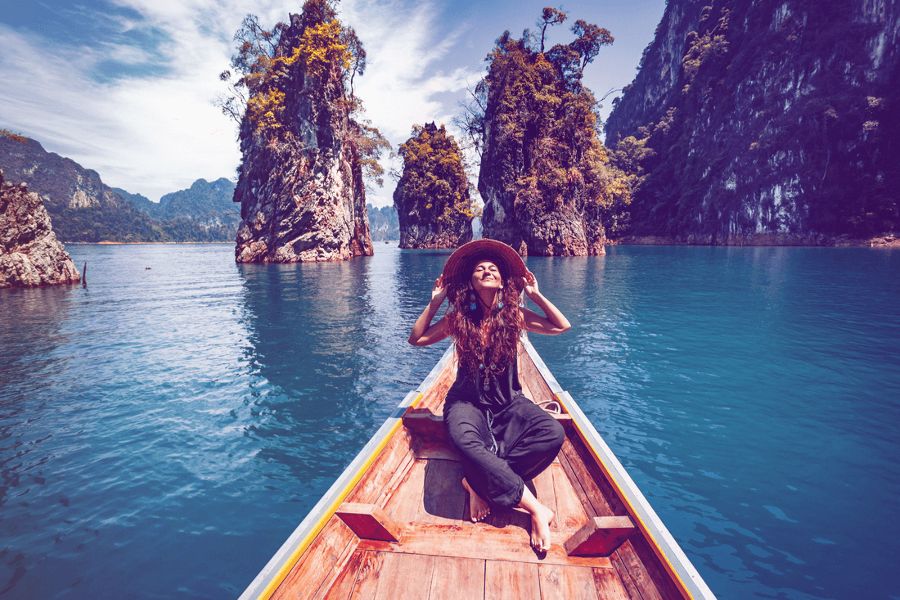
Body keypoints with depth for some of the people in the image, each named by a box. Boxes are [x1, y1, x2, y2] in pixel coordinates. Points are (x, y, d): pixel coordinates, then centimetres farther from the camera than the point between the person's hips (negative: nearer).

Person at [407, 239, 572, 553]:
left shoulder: (513, 315, 0)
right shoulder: (458, 318, -1)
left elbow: (562, 326, 5)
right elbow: (416, 338, 5)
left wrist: (535, 294, -1)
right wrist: (434, 302, -1)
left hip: (509, 401, 2)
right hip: (468, 401, -2)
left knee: (553, 433, -26)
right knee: (466, 440, -37)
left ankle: (481, 483, -19)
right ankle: (534, 507, -26)